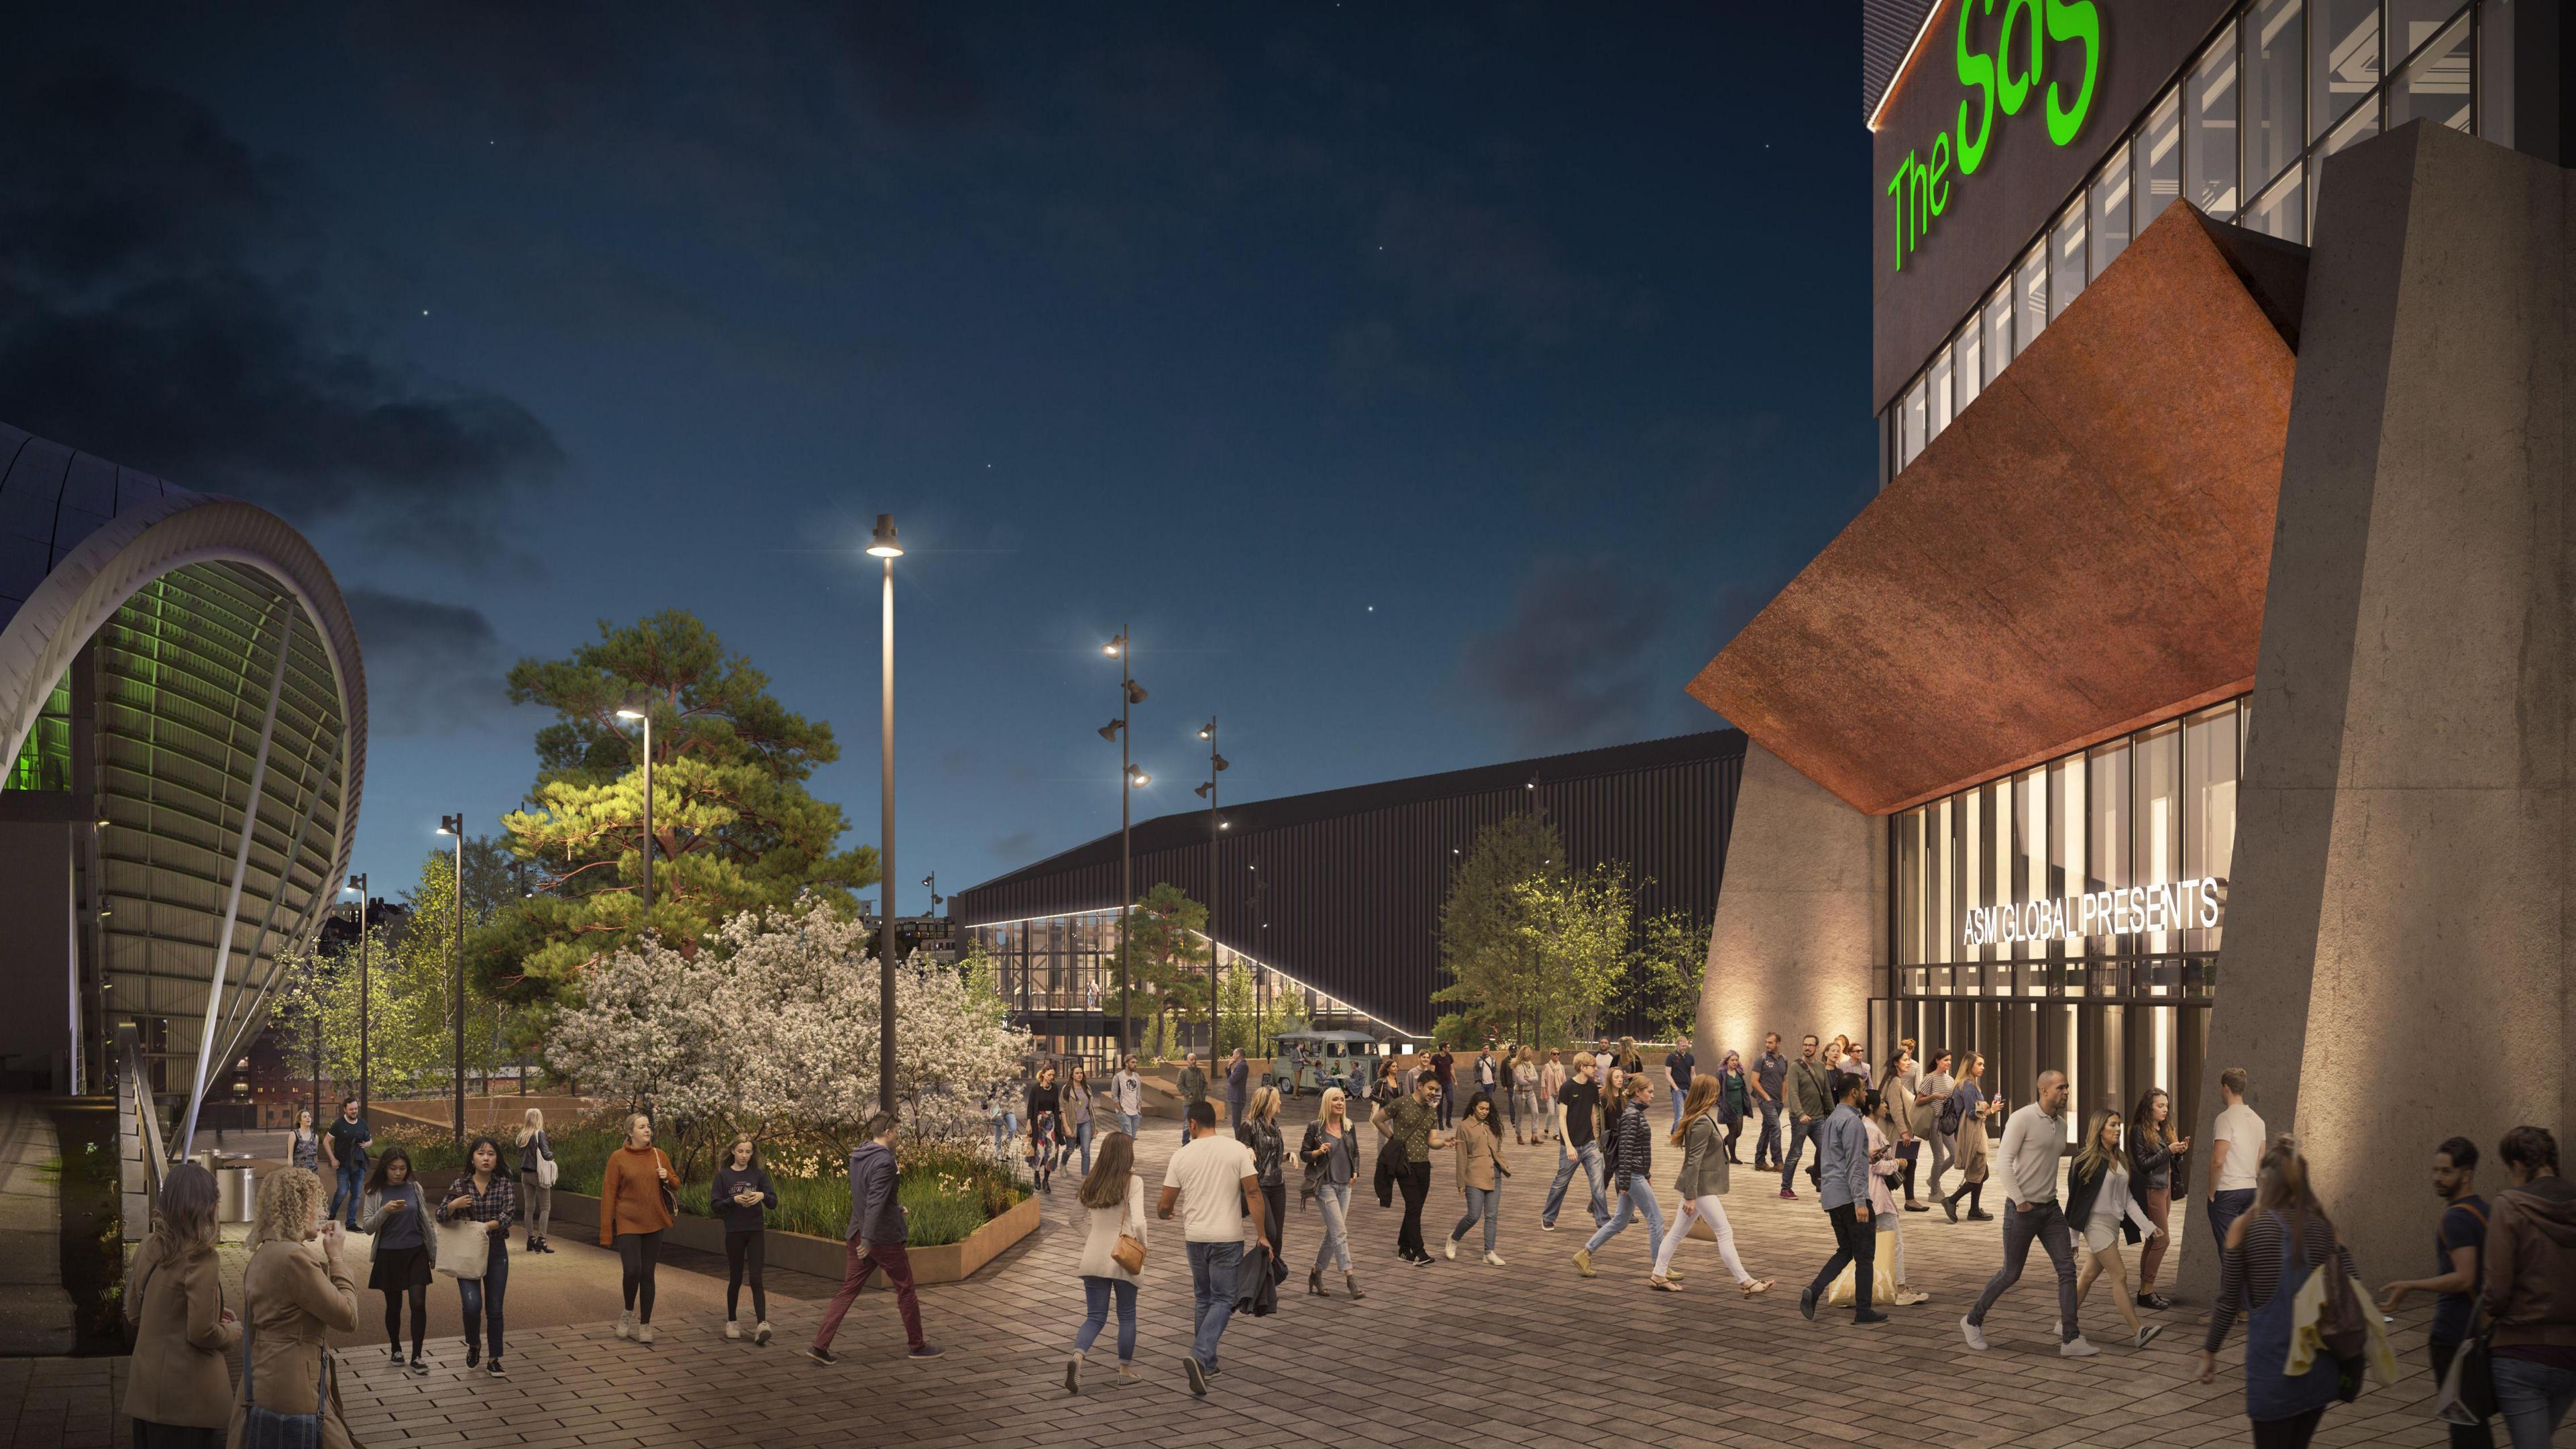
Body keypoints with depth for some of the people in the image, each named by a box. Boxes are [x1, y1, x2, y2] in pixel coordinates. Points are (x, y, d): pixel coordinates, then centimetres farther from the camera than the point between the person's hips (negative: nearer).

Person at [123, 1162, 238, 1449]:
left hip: (146, 1389, 7)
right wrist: (234, 1333, 1)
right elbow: (202, 1333, -20)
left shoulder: (148, 1248, 2)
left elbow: (134, 1314, 13)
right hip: (187, 1395, -7)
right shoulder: (201, 1258, -19)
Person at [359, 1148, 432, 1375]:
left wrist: (432, 1252, 15)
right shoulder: (375, 1193, -4)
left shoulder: (414, 1189, 2)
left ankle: (416, 1357, 1)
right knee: (394, 1306, 10)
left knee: (419, 1304, -7)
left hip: (415, 1253, 1)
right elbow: (367, 1227, -8)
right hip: (389, 1255, -1)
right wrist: (385, 1211, -26)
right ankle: (396, 1349, 31)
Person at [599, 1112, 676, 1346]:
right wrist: (606, 1233, -8)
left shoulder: (660, 1156, 5)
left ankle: (645, 1325, 15)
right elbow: (608, 1196, -6)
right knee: (632, 1271, -15)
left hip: (653, 1224, 3)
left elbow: (676, 1184, 16)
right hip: (627, 1223, -3)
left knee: (647, 1275, 7)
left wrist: (667, 1178, -9)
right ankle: (628, 1313, 12)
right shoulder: (618, 1158, -6)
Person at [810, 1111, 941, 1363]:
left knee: (848, 1291, 8)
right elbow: (875, 1203, -25)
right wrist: (867, 1240, -26)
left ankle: (820, 1345, 1)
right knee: (905, 1291, 7)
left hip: (858, 1236, 8)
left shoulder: (857, 1158, 9)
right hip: (884, 1237, -8)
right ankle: (917, 1346, 17)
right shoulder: (884, 1161, -19)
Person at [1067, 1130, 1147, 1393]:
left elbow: (1085, 1224, 11)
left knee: (1095, 1316, 9)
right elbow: (1138, 1222, -21)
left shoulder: (1091, 1183, 5)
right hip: (1122, 1259, -4)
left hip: (1093, 1257, 4)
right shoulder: (1133, 1182, -11)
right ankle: (1125, 1371, 21)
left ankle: (1077, 1357, -15)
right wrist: (1143, 1244, -4)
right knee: (1127, 1316, 14)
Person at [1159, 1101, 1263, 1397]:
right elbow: (1253, 1193, -11)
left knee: (1203, 1298, 18)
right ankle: (1199, 1356, -18)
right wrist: (1262, 1235, -4)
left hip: (1195, 1236, 3)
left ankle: (1207, 1365, 24)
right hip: (1227, 1238, -2)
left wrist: (1162, 1212, 28)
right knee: (1223, 1300, 2)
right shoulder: (1237, 1150, -6)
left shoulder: (1181, 1155, -1)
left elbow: (1165, 1204, 4)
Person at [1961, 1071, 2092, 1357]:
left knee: (2067, 1269, -5)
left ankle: (2070, 1340, -3)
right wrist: (2019, 1201, -21)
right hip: (2022, 1209, -6)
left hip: (2050, 1208, 7)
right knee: (2011, 1273, 2)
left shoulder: (2061, 1125, 8)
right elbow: (2005, 1161, -18)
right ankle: (1973, 1321, 22)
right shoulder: (2022, 1119, -14)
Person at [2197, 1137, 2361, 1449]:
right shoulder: (2324, 1226, 3)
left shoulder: (2245, 1226, -5)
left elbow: (2228, 1302, -4)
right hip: (2320, 1362, 4)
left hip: (2272, 1361, -4)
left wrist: (2209, 1351, 6)